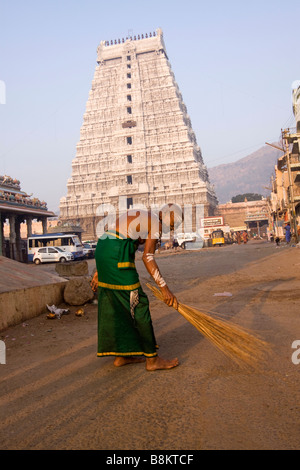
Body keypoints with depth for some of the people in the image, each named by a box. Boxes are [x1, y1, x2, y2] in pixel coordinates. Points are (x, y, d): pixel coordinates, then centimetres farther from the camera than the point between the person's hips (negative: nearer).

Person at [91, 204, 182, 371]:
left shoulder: (136, 216, 25)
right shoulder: (156, 224, -2)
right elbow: (148, 257, -12)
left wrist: (99, 272, 25)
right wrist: (164, 288, -11)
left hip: (102, 248, 10)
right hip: (117, 256, -10)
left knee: (115, 305, 15)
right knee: (136, 304, -2)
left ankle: (121, 356, 23)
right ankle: (152, 359, 7)